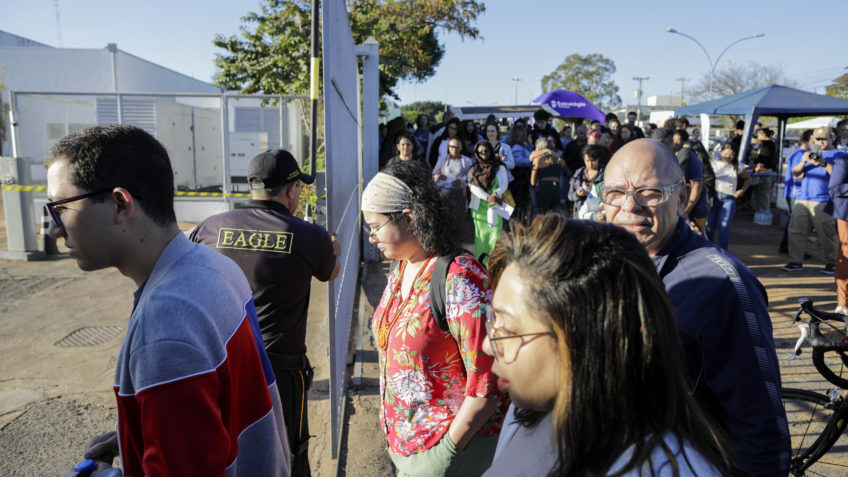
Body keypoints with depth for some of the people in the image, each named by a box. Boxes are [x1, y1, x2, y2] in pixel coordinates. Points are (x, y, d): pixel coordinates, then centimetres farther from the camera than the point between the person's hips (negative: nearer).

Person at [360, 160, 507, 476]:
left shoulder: (459, 280, -24)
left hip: (454, 442, -7)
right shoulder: (401, 268, 2)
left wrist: (447, 450, -18)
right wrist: (394, 432, 13)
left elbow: (486, 381, -23)